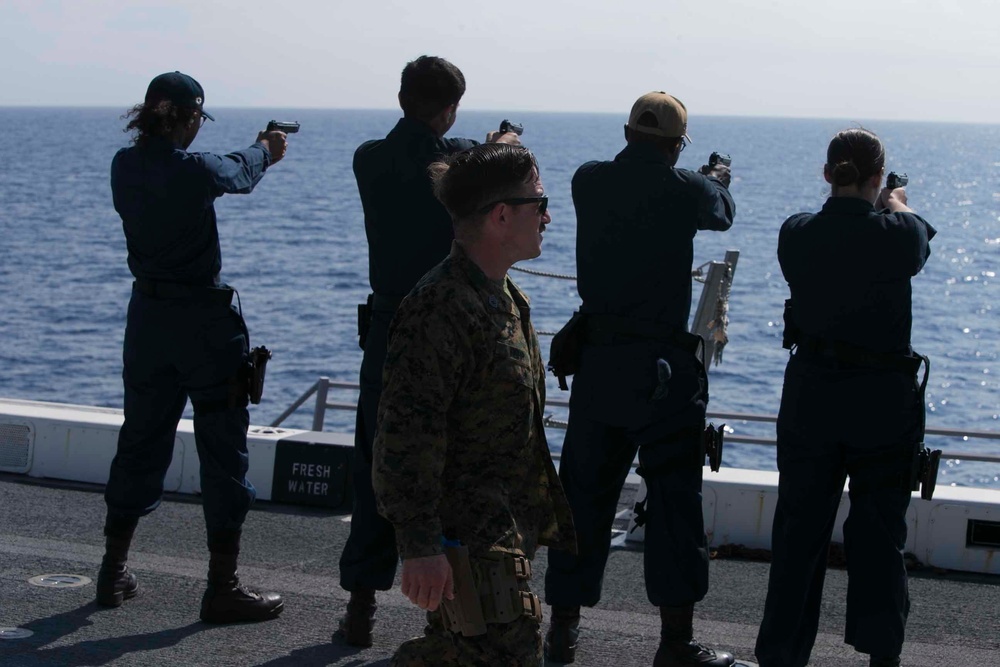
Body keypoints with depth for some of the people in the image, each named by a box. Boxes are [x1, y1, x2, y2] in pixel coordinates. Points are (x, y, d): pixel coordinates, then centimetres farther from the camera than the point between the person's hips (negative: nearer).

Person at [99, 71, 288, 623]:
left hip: (147, 316, 7)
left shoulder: (125, 166, 0)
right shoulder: (195, 169, -18)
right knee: (223, 448, 2)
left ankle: (113, 573, 26)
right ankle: (222, 588, 5)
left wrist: (257, 151, 30)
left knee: (140, 439, 17)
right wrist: (265, 150, 29)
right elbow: (238, 174, 4)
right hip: (203, 319, -6)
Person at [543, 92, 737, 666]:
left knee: (584, 490, 12)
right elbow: (723, 214, 13)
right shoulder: (685, 190, -9)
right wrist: (720, 181, 37)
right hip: (662, 366, -4)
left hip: (596, 360, 4)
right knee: (675, 495, 1)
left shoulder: (588, 182, 1)